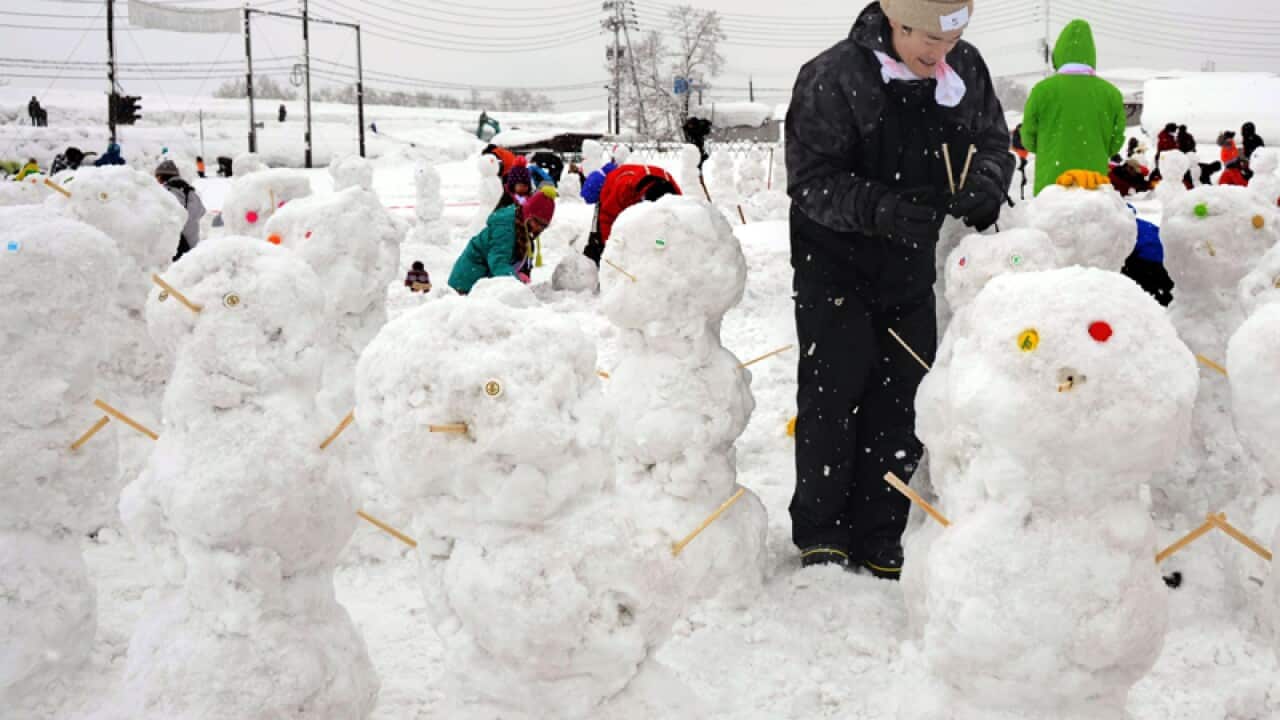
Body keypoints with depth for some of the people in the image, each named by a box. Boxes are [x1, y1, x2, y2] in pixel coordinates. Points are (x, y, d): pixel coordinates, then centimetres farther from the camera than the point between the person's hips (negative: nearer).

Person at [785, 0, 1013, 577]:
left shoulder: (967, 70, -4)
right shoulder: (832, 78, -20)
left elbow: (993, 142, 6)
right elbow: (810, 179, -20)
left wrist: (984, 186, -17)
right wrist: (879, 208, -36)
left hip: (912, 263, 5)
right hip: (834, 262, -5)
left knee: (901, 399, 8)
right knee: (833, 394, -4)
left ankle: (877, 538, 19)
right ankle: (819, 532, 13)